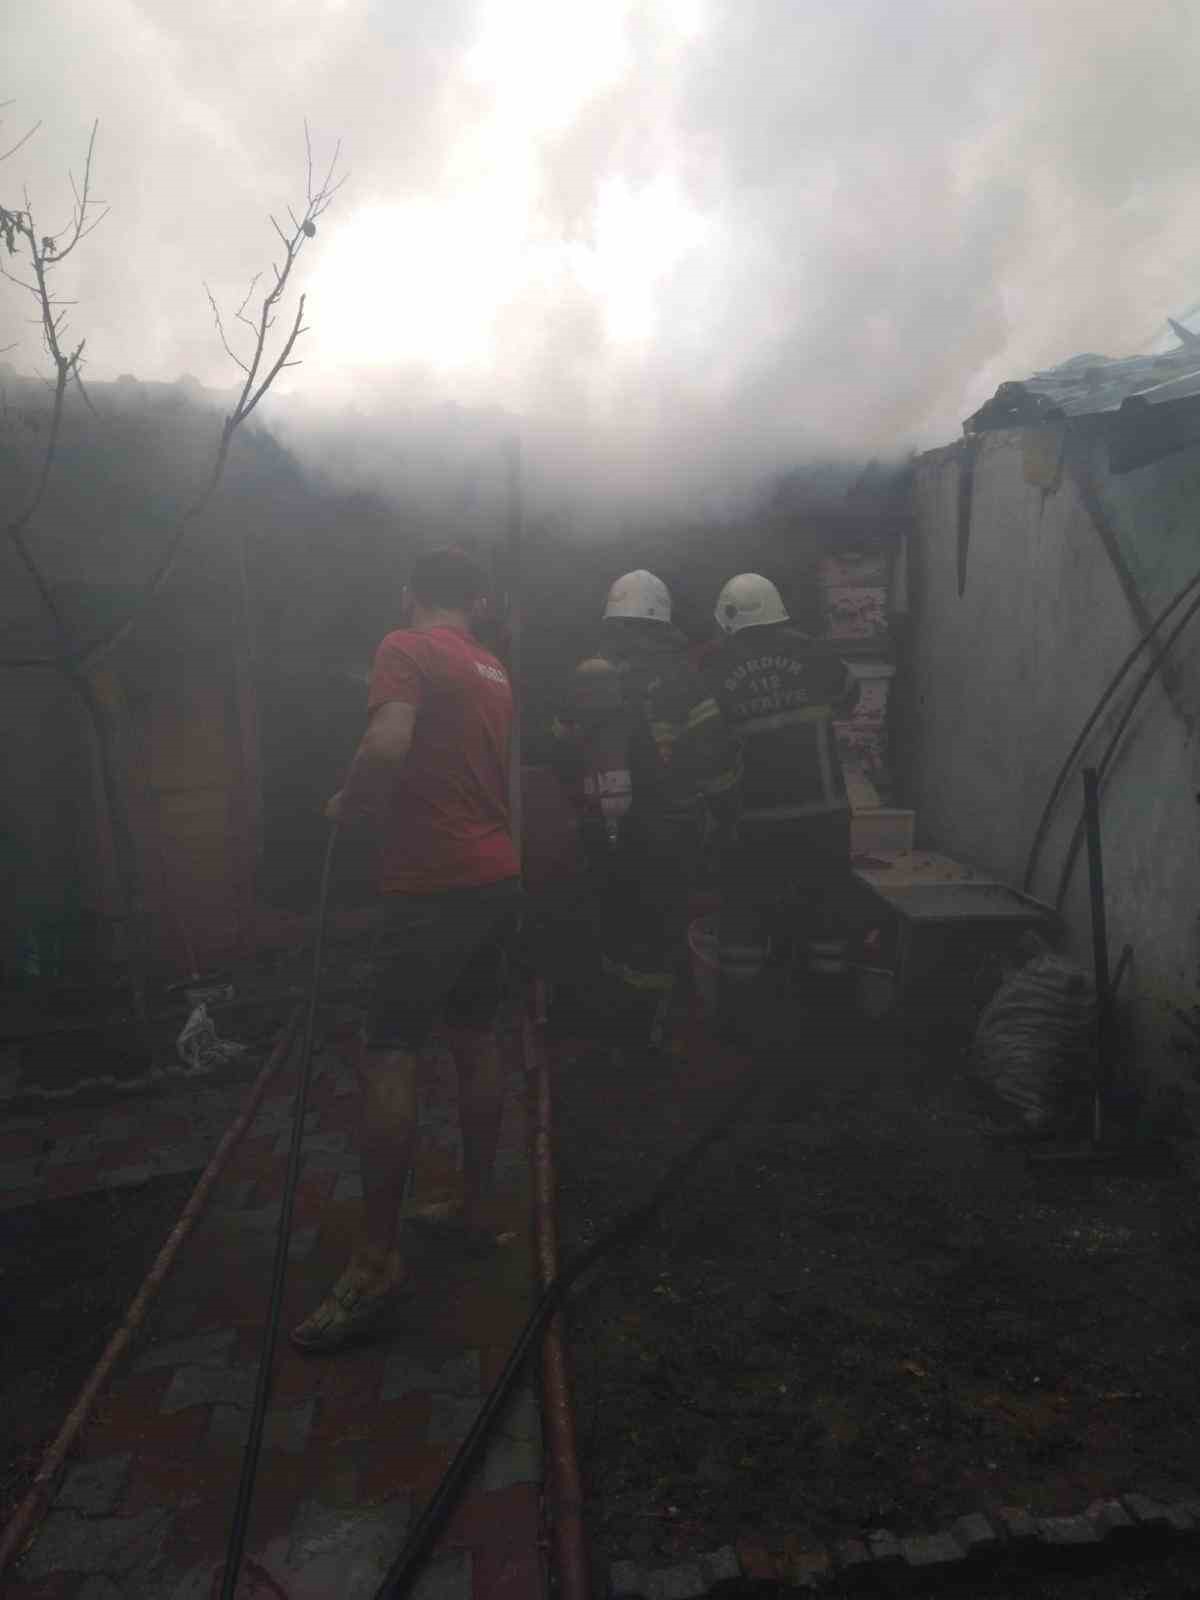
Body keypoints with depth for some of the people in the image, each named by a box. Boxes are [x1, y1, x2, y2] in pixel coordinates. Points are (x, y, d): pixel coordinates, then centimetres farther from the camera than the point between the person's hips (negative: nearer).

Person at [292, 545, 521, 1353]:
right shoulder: (493, 670, 15)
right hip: (499, 875, 8)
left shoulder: (406, 649, -8)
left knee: (389, 1058, -5)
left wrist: (348, 806, -7)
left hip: (438, 885, -8)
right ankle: (478, 1204, 28)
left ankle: (379, 1263, 0)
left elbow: (387, 747, -24)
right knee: (477, 1041, 16)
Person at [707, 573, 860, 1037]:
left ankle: (733, 1012, 19)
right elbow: (849, 696, 16)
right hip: (821, 810, 1)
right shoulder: (808, 650, -2)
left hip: (754, 816, 0)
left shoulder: (718, 669, -4)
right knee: (821, 907, 14)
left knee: (745, 913, 12)